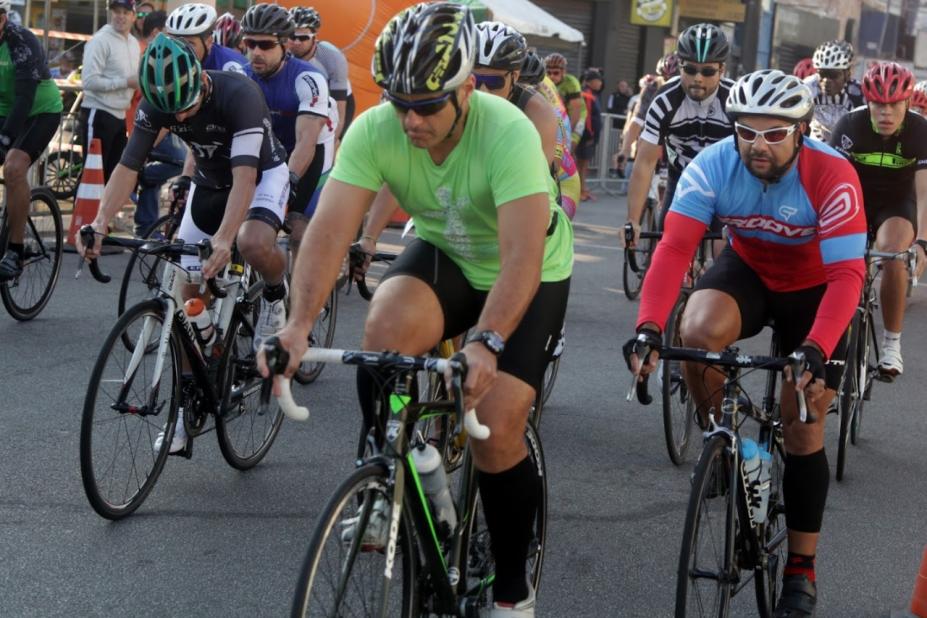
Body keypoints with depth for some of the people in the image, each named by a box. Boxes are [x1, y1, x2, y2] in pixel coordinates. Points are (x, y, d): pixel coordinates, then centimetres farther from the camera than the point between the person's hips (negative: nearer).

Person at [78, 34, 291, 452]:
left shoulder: (239, 94, -34)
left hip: (262, 175, -5)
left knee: (254, 244, -38)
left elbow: (245, 174, -41)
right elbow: (128, 166, -20)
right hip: (210, 183, 5)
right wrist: (100, 223, -36)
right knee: (186, 295, -1)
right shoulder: (156, 105, -19)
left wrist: (223, 240, -53)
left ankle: (275, 296, -3)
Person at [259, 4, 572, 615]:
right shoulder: (375, 130, -23)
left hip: (529, 275, -3)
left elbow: (521, 256, -42)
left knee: (496, 427, -14)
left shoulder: (508, 134, -34)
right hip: (442, 253, 3)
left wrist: (486, 342, -56)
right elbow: (330, 229, -30)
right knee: (386, 328, -30)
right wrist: (300, 323, -44)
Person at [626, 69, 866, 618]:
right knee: (699, 331, -32)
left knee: (803, 427, -3)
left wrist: (815, 350, -49)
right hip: (748, 271, 2)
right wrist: (649, 327, -46)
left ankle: (801, 570, 13)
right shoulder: (713, 166, -25)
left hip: (813, 290, -2)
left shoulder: (832, 177, -31)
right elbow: (674, 248, -32)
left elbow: (846, 275, -34)